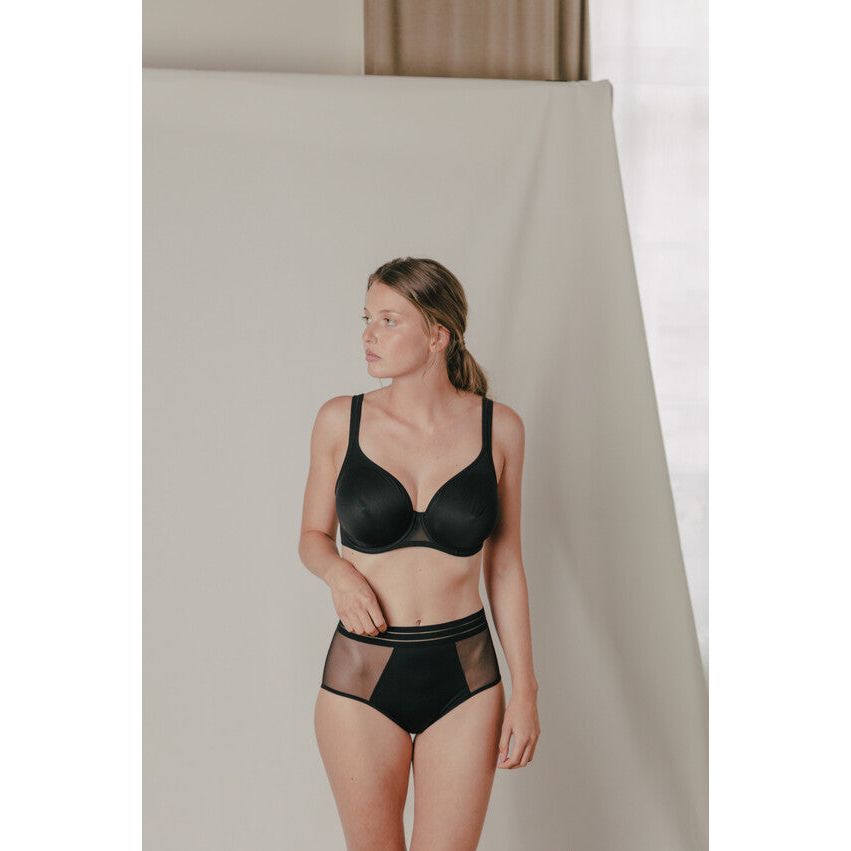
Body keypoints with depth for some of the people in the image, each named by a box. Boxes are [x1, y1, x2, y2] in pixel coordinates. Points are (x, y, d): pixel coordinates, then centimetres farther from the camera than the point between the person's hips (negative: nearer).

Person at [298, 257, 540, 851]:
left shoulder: (498, 428, -3)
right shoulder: (341, 421, -4)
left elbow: (504, 564, 3)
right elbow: (313, 536, 8)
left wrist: (525, 689, 2)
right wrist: (339, 573, -14)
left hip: (465, 679, 0)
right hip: (361, 674, 0)